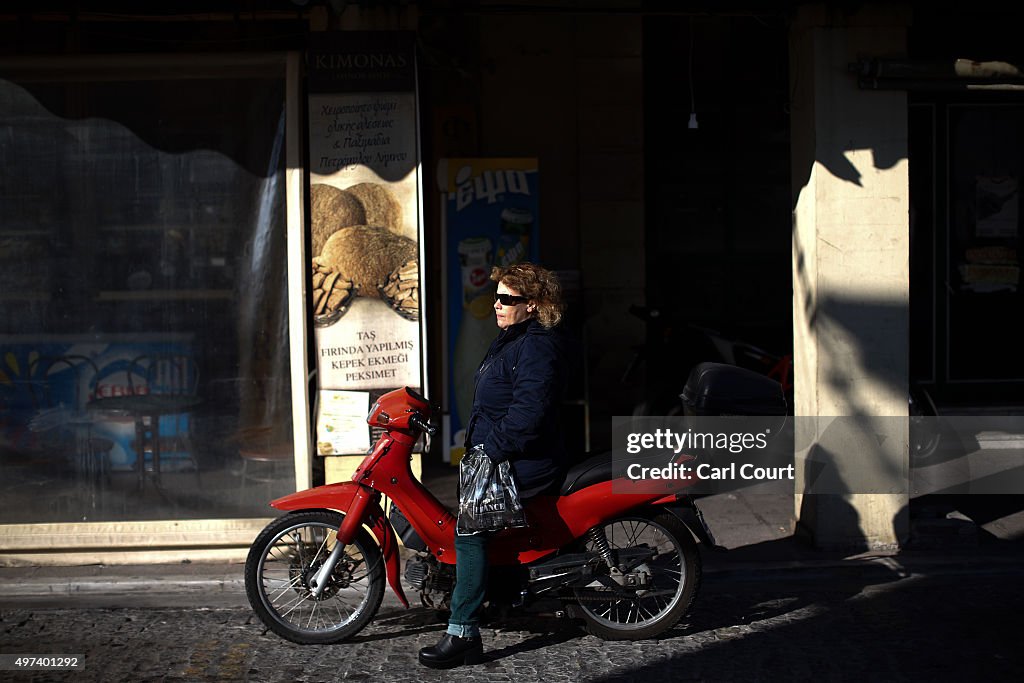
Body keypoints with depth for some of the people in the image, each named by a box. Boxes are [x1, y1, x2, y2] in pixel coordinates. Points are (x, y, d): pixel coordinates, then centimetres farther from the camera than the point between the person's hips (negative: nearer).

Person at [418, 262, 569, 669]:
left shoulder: (537, 346, -17)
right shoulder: (512, 339, 17)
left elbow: (528, 411, -28)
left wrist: (490, 450, -26)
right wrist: (477, 443, 19)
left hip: (523, 463, -12)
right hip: (497, 456, 12)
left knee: (469, 528, -22)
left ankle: (463, 635, -22)